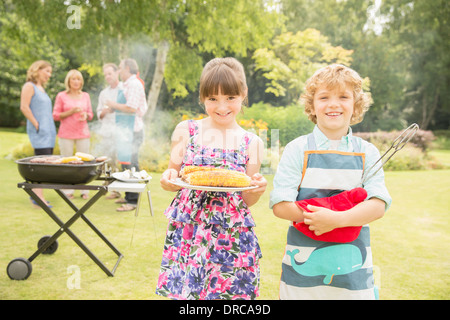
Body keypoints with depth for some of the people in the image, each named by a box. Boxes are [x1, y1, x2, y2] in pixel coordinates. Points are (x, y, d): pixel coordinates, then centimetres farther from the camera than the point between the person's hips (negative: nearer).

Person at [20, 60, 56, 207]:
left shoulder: (41, 88, 21)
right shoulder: (29, 86, -5)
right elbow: (24, 107, -15)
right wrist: (36, 124, -15)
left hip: (49, 131, 9)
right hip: (39, 132, -9)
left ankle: (36, 195, 14)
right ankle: (38, 196, -11)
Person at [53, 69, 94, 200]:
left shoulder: (85, 96, 12)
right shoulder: (61, 96, 2)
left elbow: (91, 114, 16)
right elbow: (55, 115, 1)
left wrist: (85, 115, -7)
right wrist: (70, 112, -13)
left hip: (83, 133, 2)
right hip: (66, 134, -2)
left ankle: (85, 191, 8)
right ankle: (68, 191, 7)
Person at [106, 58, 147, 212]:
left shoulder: (134, 84, -11)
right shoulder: (129, 84, 21)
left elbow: (132, 108, -20)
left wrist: (115, 105, -7)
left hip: (132, 130, -11)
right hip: (126, 129, 11)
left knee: (131, 164, -10)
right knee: (126, 164, 13)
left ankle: (133, 201, -8)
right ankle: (128, 197, 20)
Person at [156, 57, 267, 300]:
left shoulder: (252, 143, 3)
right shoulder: (185, 130, 2)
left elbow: (247, 200, 7)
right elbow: (173, 177, 10)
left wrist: (257, 189, -14)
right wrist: (168, 180, -12)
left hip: (232, 237, 0)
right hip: (187, 232, 0)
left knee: (229, 290, 1)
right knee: (184, 290, 3)